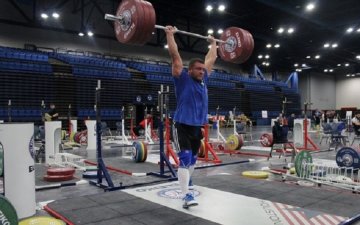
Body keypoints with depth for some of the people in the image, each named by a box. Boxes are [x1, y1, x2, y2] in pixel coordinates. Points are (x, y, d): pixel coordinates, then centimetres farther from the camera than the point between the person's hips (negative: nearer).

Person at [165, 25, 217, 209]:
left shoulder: (203, 80, 11)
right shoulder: (183, 78, -5)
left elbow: (211, 59, 23)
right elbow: (175, 56, -9)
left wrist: (213, 43, 32)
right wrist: (170, 35, -7)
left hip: (198, 127, 7)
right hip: (183, 126, -7)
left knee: (192, 159, 20)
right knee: (185, 160, -11)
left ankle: (186, 181, 41)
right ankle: (187, 195, -11)